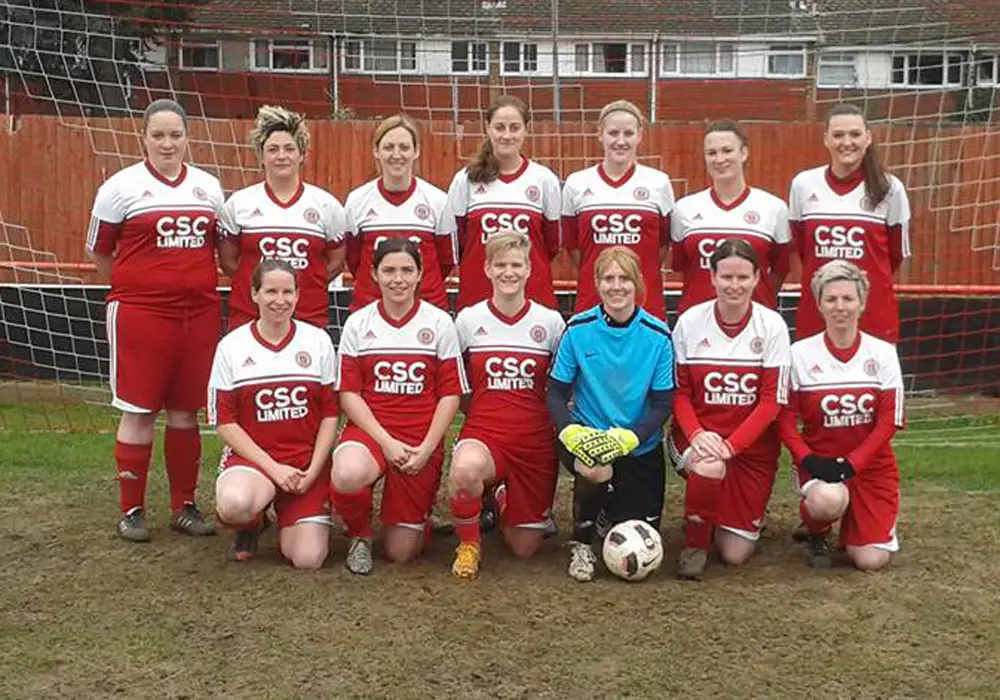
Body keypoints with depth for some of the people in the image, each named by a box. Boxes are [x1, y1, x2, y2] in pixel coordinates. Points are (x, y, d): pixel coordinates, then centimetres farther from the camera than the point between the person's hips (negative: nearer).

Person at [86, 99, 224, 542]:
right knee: (138, 412, 0)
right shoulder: (121, 187, -1)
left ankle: (185, 506, 19)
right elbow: (98, 252, 5)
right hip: (140, 313, -3)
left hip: (199, 313, 4)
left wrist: (195, 283, 9)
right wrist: (137, 285, 5)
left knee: (186, 412, 9)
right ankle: (132, 511, 11)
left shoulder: (208, 187, 11)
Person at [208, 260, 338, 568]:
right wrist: (273, 468, -12)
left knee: (308, 559, -13)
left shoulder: (318, 340, 3)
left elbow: (330, 413, 4)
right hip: (252, 458, -1)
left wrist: (312, 470, -8)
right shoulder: (231, 346, -1)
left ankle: (289, 517, 23)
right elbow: (224, 421, -3)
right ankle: (248, 528, 3)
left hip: (308, 462, 1)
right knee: (235, 503, -37)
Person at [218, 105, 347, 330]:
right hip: (248, 317, 0)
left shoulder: (326, 205, 5)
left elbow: (336, 262, 11)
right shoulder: (239, 203, 4)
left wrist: (301, 285, 3)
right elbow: (227, 261, 11)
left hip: (310, 317, 0)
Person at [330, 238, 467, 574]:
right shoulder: (358, 323, 2)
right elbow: (348, 392, -2)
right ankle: (360, 534, -3)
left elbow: (451, 393, 0)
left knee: (401, 552, -1)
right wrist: (386, 441, -14)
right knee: (347, 476, -37)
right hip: (370, 430, 0)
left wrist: (426, 448, -11)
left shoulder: (439, 323, 1)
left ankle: (416, 515, 36)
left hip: (422, 441, 0)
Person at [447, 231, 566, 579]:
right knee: (465, 468, -39)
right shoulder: (468, 319, 0)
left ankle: (503, 498, 40)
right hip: (482, 433, -1)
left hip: (536, 442, 1)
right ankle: (468, 544, -8)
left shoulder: (550, 322, 0)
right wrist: (480, 417, -2)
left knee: (525, 548, 5)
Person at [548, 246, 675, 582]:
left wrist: (628, 438, -26)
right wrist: (570, 431, -26)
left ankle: (608, 508, 36)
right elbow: (556, 393, -6)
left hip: (640, 445, 1)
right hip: (586, 436, -1)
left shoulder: (658, 335, -10)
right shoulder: (578, 330, -9)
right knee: (595, 470, -35)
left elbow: (662, 404, -9)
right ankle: (582, 543, -4)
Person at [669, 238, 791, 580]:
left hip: (752, 443, 0)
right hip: (698, 434, 0)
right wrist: (696, 434, -21)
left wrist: (731, 445, -21)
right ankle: (694, 546, -9)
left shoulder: (772, 325, -8)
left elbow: (771, 401, -9)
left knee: (736, 554, -1)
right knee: (709, 468, -38)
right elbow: (679, 392, -2)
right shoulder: (690, 321, -6)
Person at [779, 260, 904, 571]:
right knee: (828, 500, -36)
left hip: (870, 462, 2)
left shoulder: (883, 353, -2)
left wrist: (850, 464, -17)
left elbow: (889, 422, -5)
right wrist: (808, 460, -21)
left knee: (870, 560, -10)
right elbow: (786, 420, -4)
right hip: (818, 459, -1)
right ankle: (816, 534, 1)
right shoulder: (800, 353, -4)